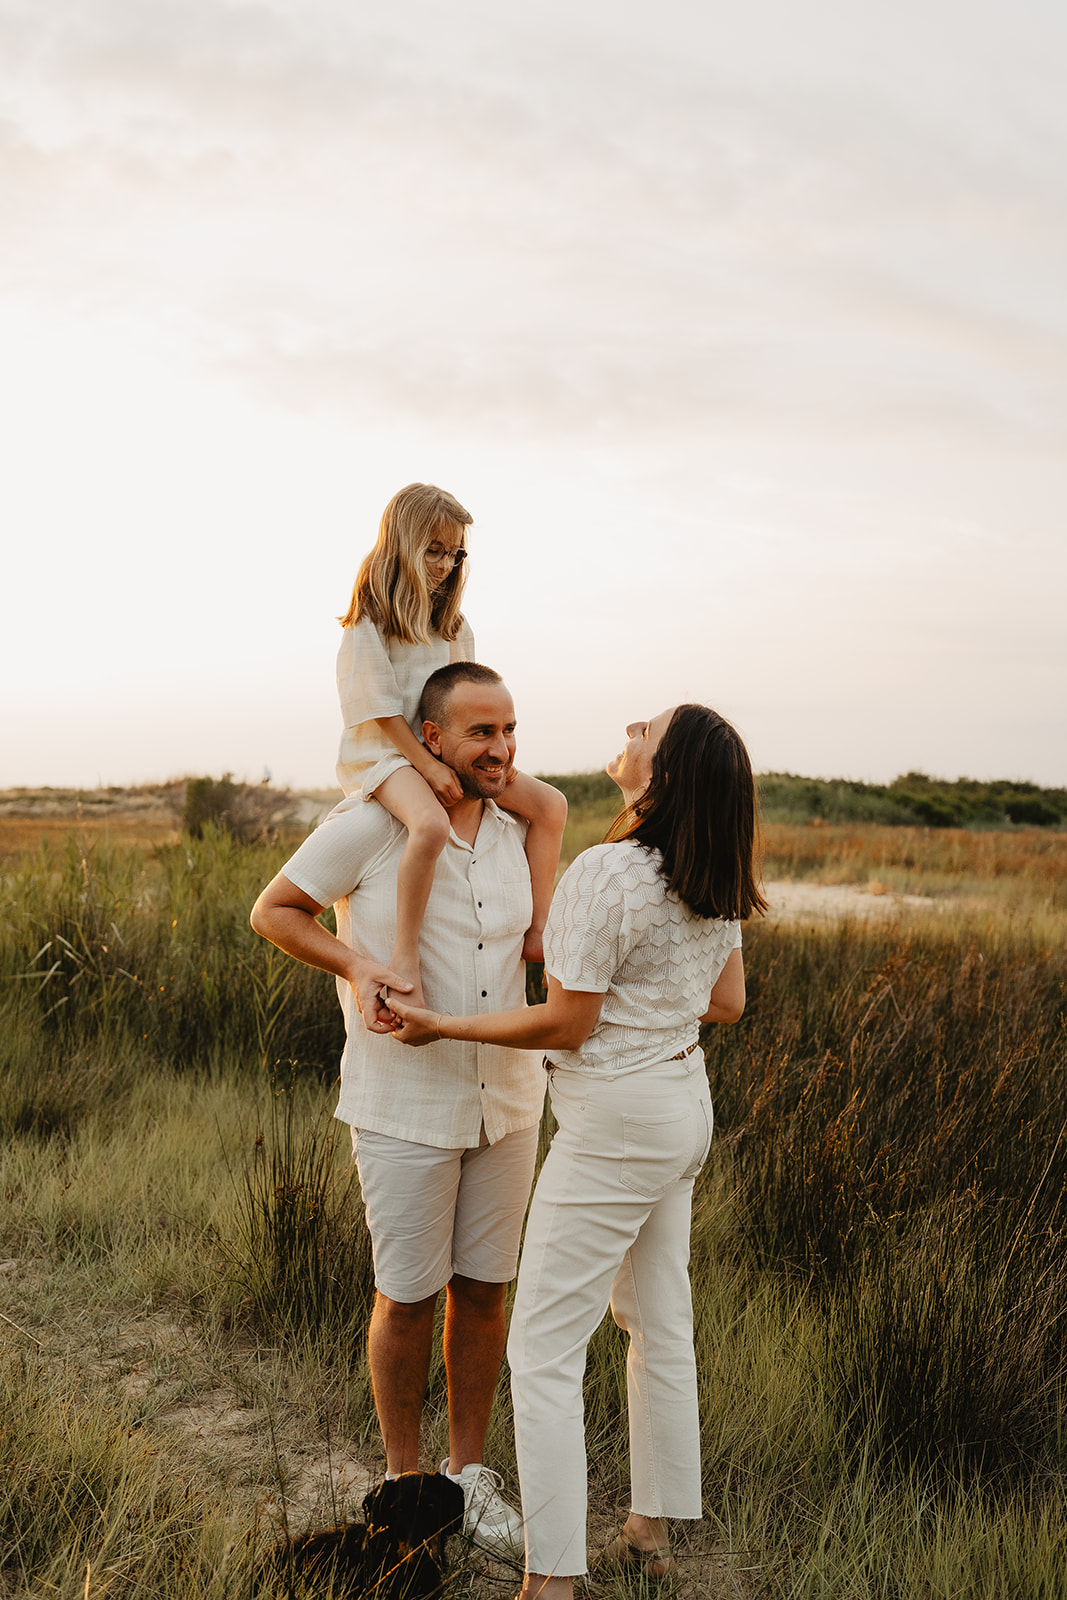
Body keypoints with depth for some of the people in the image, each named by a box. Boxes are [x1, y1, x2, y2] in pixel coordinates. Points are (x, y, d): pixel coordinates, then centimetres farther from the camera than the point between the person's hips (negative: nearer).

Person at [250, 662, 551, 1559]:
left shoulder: (516, 829, 3)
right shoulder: (371, 823, -14)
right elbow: (273, 911, -5)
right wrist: (354, 965, -21)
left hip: (506, 1098, 5)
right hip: (404, 1106, -5)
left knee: (484, 1289, 12)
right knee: (409, 1297, 6)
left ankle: (471, 1476, 29)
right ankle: (405, 1481, 26)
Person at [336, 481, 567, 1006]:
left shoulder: (452, 623, 15)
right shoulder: (370, 620, -8)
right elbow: (380, 707, -14)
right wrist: (428, 764, -20)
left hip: (445, 751, 8)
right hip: (384, 753, -8)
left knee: (549, 803, -4)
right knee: (431, 824, -40)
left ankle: (537, 930, 1)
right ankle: (406, 953, -33)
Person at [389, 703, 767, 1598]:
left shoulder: (607, 874, -24)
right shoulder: (717, 885, 1)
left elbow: (565, 1025, -19)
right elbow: (727, 1002, 10)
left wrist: (440, 1027, -11)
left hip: (616, 1122, -9)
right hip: (684, 1099, 9)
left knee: (544, 1347, 0)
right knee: (659, 1322, 19)